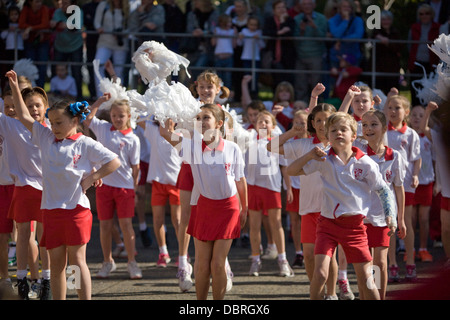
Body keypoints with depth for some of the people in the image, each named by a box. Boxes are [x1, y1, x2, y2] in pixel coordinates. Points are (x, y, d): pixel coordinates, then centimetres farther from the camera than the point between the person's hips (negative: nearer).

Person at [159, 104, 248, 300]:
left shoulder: (232, 149, -10)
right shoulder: (192, 146, -9)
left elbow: (240, 180, 4)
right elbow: (166, 133, -28)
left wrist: (244, 209, 12)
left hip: (228, 207, -1)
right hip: (204, 205, 1)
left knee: (218, 264, -2)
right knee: (202, 265, 5)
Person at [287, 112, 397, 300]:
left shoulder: (365, 163, -2)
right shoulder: (324, 160, 0)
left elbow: (384, 191, 4)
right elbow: (292, 171, 1)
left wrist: (390, 215, -8)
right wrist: (310, 156, -14)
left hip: (354, 225, 0)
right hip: (328, 223, 0)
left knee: (365, 279, 2)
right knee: (320, 273, -14)